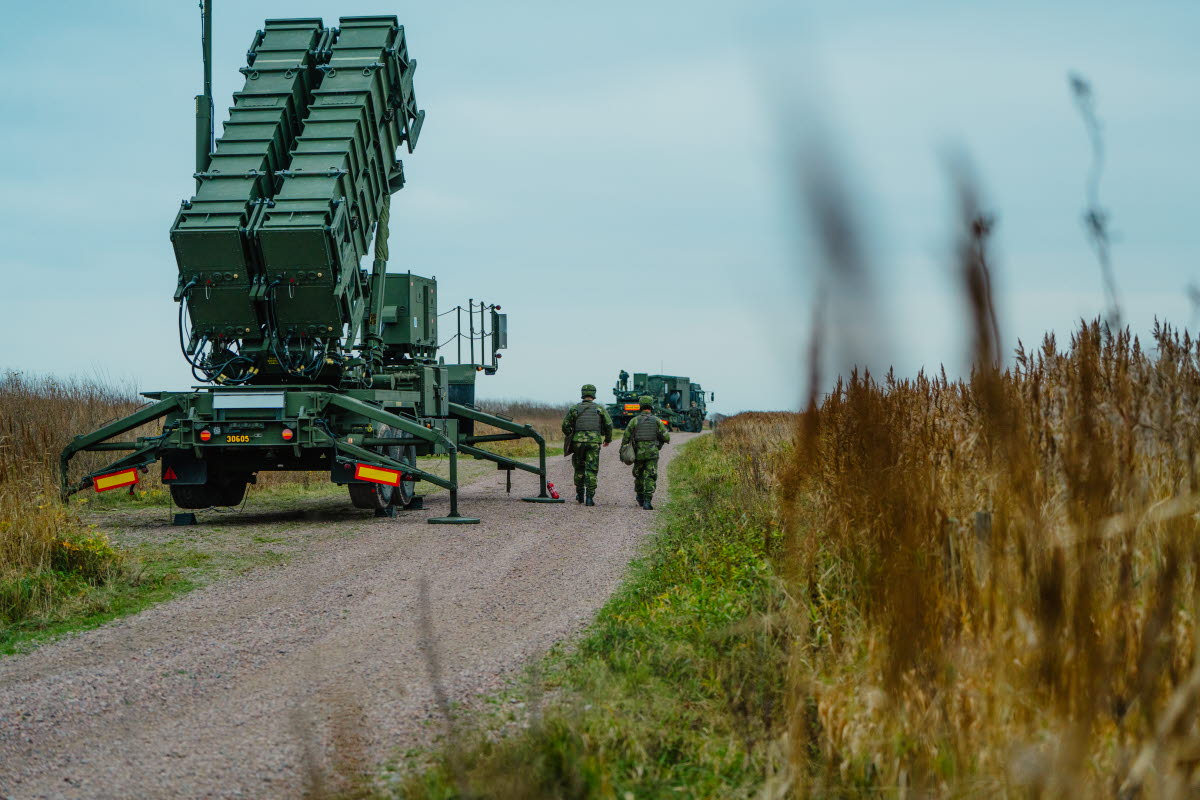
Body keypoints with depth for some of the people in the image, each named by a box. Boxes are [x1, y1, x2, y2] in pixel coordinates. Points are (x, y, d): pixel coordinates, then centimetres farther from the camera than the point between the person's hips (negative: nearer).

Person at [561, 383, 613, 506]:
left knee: (579, 468, 17)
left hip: (578, 442, 1)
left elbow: (565, 426, 3)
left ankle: (580, 495, 21)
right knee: (591, 470, 0)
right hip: (594, 442, -1)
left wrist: (570, 438, 20)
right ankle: (589, 497, -8)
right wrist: (608, 439, 15)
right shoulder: (600, 408, 4)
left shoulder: (575, 408, 5)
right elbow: (609, 425, -1)